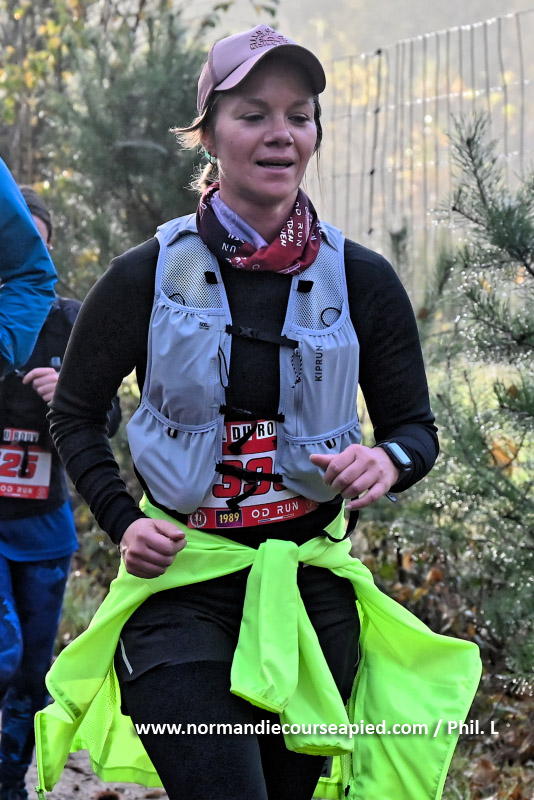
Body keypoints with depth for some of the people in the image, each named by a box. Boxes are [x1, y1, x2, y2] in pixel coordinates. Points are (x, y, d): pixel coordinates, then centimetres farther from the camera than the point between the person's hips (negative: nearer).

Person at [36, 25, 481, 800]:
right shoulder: (147, 277, -3)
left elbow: (416, 425, 8)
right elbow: (75, 411, 9)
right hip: (179, 581, -2)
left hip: (311, 583, 3)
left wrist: (388, 460, -16)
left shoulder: (362, 282, 0)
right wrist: (122, 521, -5)